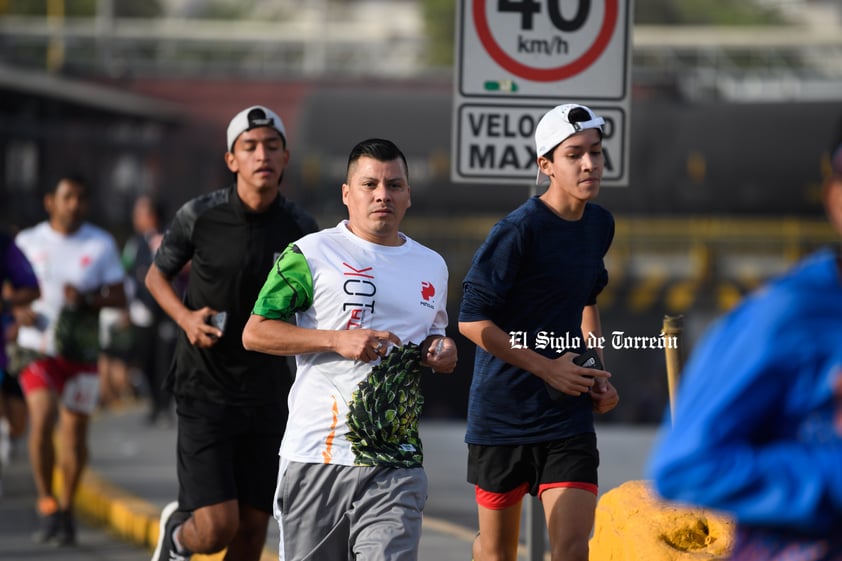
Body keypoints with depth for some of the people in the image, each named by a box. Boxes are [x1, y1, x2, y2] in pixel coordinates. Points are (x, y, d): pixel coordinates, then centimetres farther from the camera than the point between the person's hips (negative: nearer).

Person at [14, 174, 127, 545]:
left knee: (75, 431, 3)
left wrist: (87, 300, -15)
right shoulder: (28, 242, 5)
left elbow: (118, 298, 5)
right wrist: (19, 311, -7)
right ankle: (47, 505, -8)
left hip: (82, 350, 1)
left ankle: (66, 509, 20)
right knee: (42, 418, -20)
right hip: (38, 347, -1)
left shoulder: (101, 244, 4)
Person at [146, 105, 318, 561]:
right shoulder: (199, 216, -8)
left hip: (267, 398, 3)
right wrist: (185, 317, -10)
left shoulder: (300, 229, -2)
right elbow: (157, 275, 9)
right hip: (204, 390, -3)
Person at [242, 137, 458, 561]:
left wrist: (443, 354, 8)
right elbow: (255, 333, -3)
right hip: (316, 457, -3)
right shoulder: (311, 254, 0)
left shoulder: (432, 267, 16)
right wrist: (337, 340, -13)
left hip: (397, 463, 3)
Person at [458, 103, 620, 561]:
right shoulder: (519, 231, -15)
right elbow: (472, 321, -16)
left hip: (569, 417, 4)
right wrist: (548, 367, -17)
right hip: (502, 414, -4)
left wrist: (597, 376, 11)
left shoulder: (599, 224, 7)